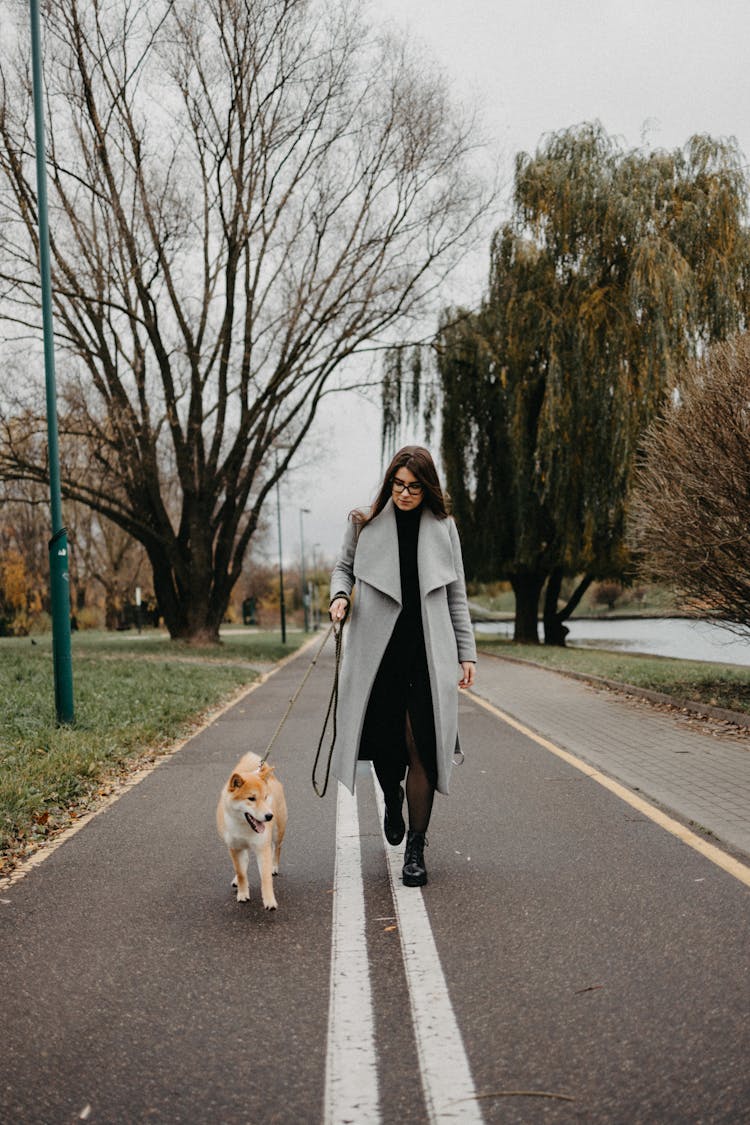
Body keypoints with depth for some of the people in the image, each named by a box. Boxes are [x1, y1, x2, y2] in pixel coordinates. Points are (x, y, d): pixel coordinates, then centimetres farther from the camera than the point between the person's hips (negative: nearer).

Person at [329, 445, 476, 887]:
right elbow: (344, 567, 20)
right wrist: (340, 595, -3)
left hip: (427, 651, -1)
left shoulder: (442, 528, 7)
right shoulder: (366, 524, 5)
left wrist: (467, 653, 7)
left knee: (421, 748, -6)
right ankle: (393, 797, 40)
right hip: (377, 649, 1)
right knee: (383, 742, 5)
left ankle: (416, 848, 5)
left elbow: (456, 597, 10)